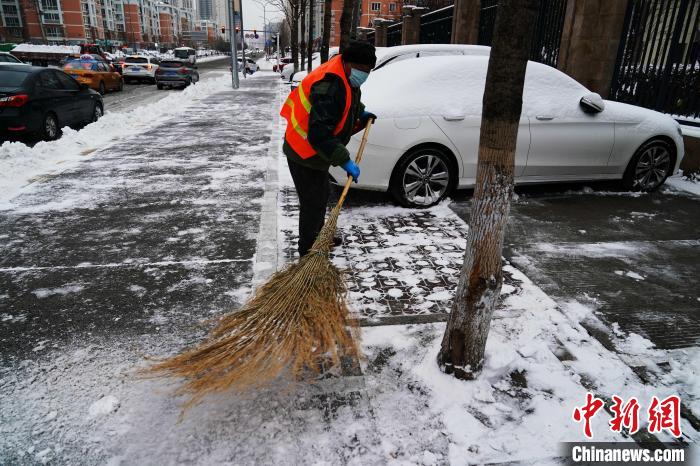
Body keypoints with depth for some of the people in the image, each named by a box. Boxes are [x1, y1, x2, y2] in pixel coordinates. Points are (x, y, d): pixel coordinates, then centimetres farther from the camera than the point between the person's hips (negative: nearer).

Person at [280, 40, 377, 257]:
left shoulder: (346, 76, 1)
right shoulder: (329, 86, -31)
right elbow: (319, 134, -36)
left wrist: (360, 113, 11)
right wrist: (345, 161, -33)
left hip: (313, 151, 11)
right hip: (305, 154, -10)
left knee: (322, 194, 25)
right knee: (313, 203, -3)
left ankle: (319, 236, 46)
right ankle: (308, 254, 11)